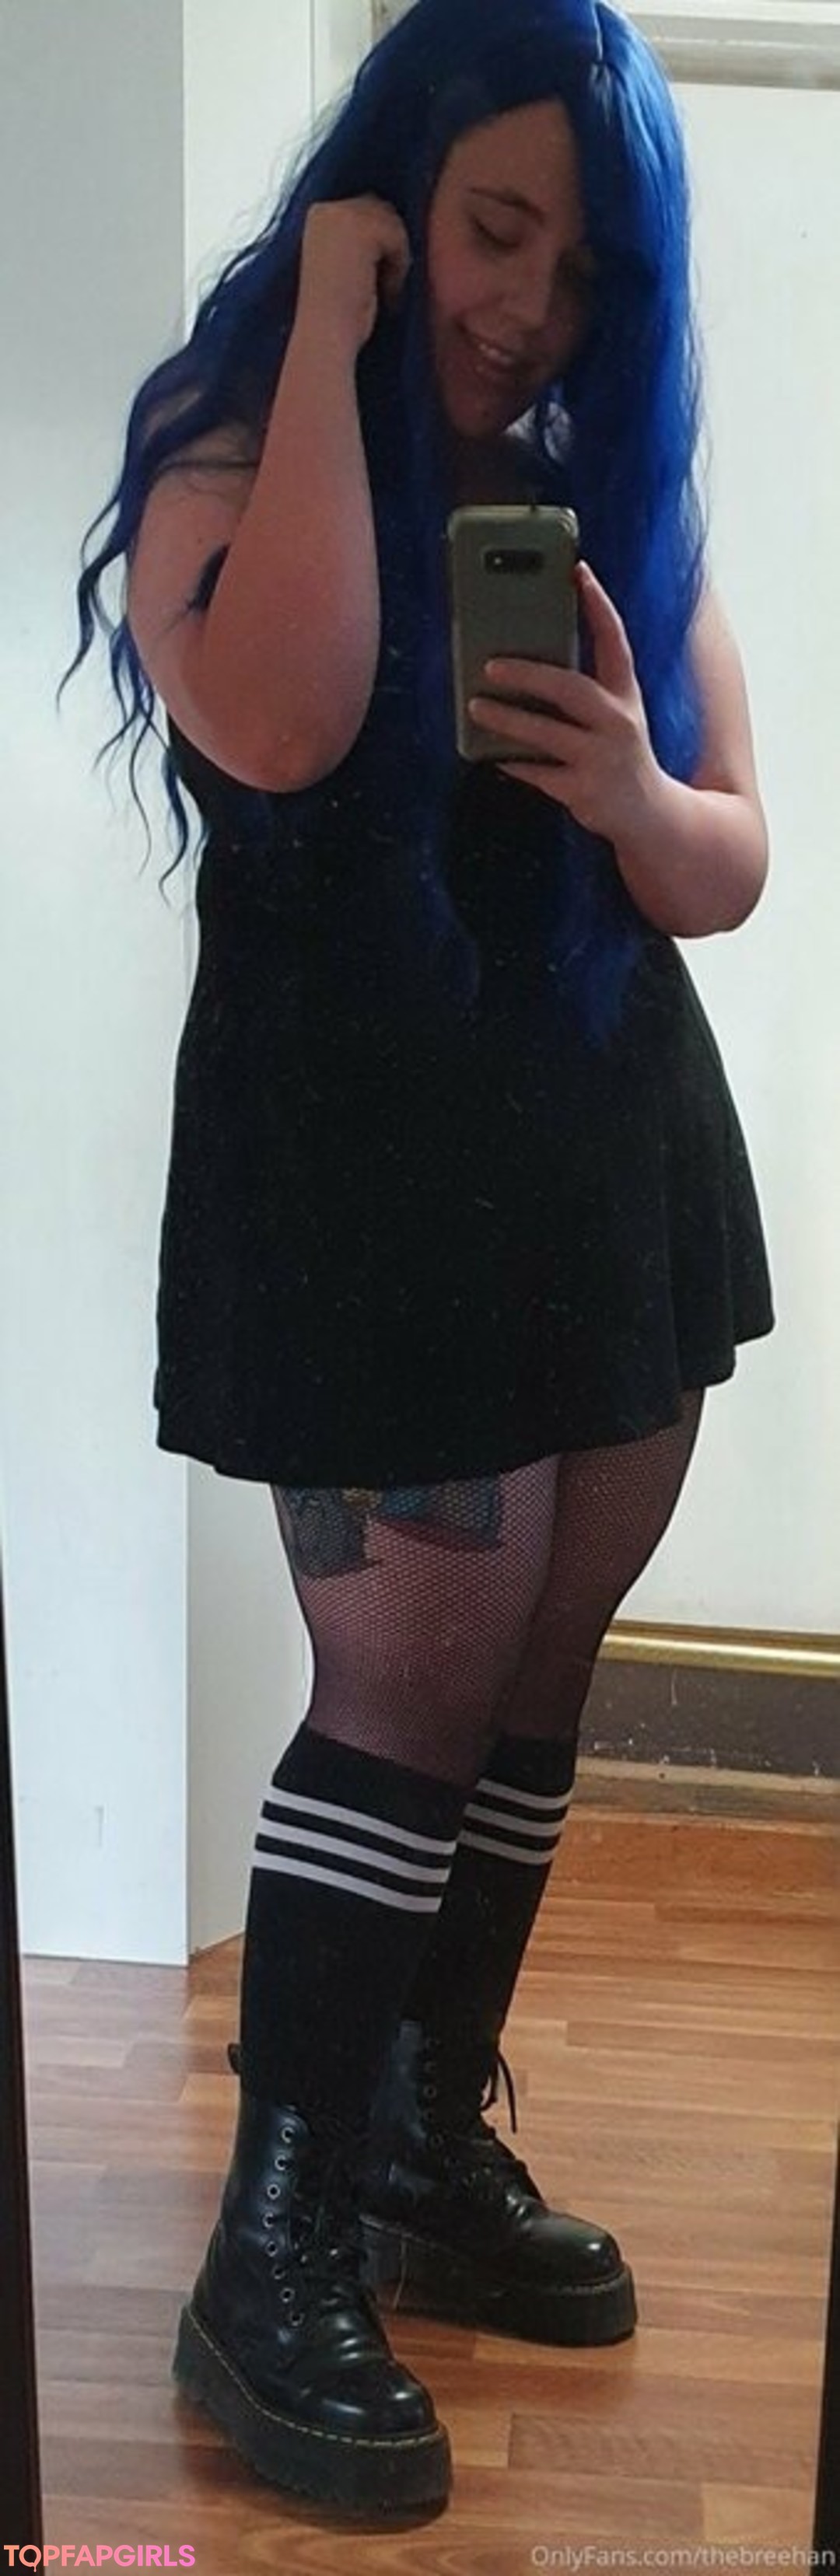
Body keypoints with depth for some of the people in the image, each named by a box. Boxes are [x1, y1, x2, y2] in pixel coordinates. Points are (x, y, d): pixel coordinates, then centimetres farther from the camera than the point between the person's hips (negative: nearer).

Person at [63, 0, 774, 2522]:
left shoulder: (620, 490, 10)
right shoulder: (232, 449, -4)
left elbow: (731, 873, 8)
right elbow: (278, 731, -27)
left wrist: (634, 792, -16)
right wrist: (334, 337, -18)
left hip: (616, 1151, 6)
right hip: (359, 1169, -5)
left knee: (529, 1681, 11)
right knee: (413, 1686, -7)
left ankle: (435, 2137, 29)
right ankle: (279, 2254, 8)